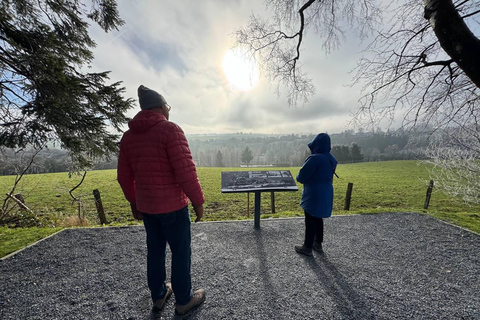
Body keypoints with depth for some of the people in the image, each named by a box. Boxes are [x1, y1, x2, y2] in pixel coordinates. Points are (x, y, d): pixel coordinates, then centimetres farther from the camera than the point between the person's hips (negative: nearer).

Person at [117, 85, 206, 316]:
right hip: (173, 205, -7)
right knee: (181, 252, 11)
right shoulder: (170, 130, -16)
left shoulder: (128, 136, 6)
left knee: (155, 250, 21)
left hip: (146, 205, 7)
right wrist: (198, 201, -12)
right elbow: (186, 171, -23)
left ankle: (158, 296, 40)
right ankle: (184, 300, 30)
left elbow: (124, 176, 10)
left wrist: (133, 202, 21)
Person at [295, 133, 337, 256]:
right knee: (318, 219, 22)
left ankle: (307, 247, 21)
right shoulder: (332, 159, 2)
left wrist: (299, 178, 3)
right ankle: (318, 243, 37)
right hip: (326, 195, 8)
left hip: (313, 195, -8)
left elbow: (301, 177, -19)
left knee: (310, 221, 6)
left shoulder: (315, 159, -24)